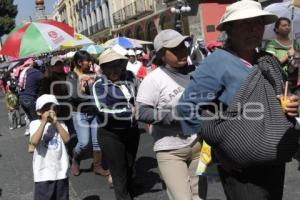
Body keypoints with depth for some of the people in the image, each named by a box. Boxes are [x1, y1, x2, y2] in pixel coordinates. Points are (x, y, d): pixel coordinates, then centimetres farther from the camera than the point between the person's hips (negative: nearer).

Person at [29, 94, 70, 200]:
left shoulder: (60, 124, 2)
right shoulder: (35, 124, -6)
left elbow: (66, 139, -14)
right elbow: (34, 141, -23)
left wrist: (56, 122, -16)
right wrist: (44, 122, -22)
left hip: (61, 169, 3)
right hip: (44, 171, -3)